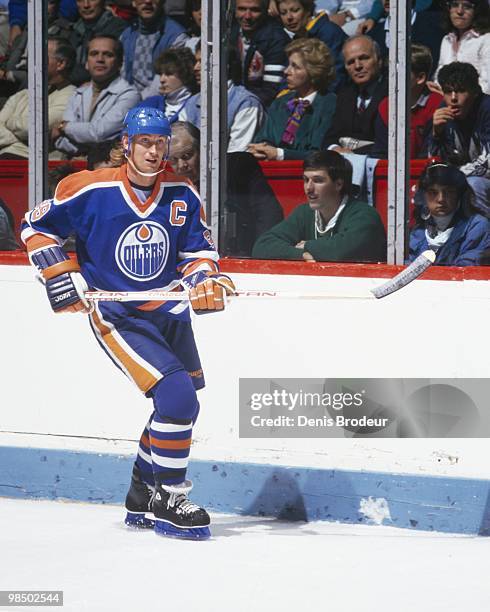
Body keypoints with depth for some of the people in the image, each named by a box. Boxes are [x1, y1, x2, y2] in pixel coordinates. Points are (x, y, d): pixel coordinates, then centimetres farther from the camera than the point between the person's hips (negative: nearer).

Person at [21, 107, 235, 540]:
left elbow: (197, 250, 5)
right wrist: (59, 275, -11)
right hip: (115, 316, -6)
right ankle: (168, 501, -7)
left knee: (178, 404, 16)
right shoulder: (91, 191, -15)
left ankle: (143, 498, 35)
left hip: (169, 312, 7)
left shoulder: (182, 195, -3)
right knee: (177, 396, -19)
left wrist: (203, 277, -16)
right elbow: (37, 226, -4)